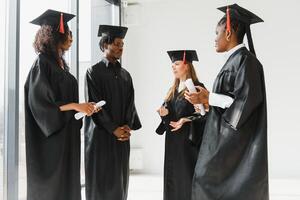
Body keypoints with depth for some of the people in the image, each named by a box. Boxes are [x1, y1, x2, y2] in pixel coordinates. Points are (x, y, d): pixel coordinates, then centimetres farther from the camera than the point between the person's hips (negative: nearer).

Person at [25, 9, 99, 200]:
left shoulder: (60, 63, 13)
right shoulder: (42, 63, -12)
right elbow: (39, 102, -18)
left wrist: (84, 107, 5)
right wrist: (75, 106, -19)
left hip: (66, 134, 9)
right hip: (51, 136, -8)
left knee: (67, 184, 12)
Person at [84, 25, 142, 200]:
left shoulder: (125, 75, 14)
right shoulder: (94, 72, -2)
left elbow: (130, 103, 10)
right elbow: (95, 103, -9)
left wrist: (128, 126, -7)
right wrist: (114, 129, -14)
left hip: (122, 136, 5)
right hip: (101, 134, -5)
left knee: (120, 180, 6)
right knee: (101, 180, -2)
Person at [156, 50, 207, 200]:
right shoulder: (174, 89, 14)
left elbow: (206, 115, -13)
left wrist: (186, 120, -25)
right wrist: (165, 113, -4)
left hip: (189, 141, -7)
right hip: (173, 142, 7)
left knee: (188, 180, -2)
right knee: (173, 180, 10)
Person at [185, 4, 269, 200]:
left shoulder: (245, 60, -15)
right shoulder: (236, 60, 13)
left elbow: (246, 100, -21)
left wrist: (209, 98, -17)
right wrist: (207, 98, 13)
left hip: (235, 139, -9)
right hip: (227, 137, 9)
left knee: (207, 178, -5)